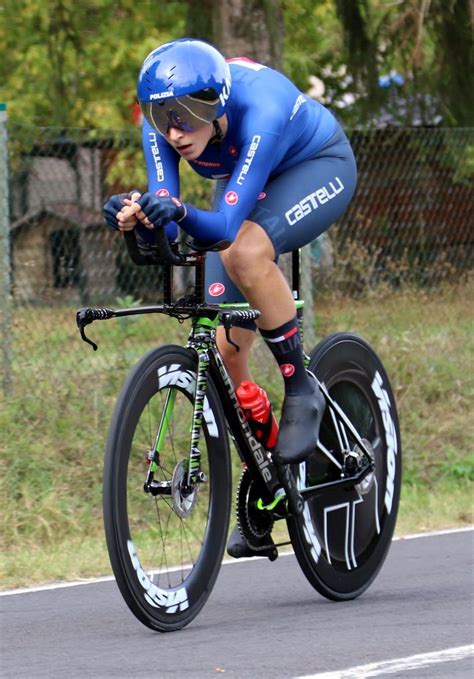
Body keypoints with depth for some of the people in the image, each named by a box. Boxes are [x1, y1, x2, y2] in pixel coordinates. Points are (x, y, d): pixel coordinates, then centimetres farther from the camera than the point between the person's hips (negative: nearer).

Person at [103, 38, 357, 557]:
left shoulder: (259, 109, -40)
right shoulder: (163, 123, -25)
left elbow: (226, 228, -46)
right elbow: (167, 228, -30)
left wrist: (181, 215, -66)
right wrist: (137, 218, -52)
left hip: (319, 168, -6)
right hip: (247, 185, 6)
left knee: (246, 251, -37)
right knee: (223, 347, -4)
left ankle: (301, 387, -18)